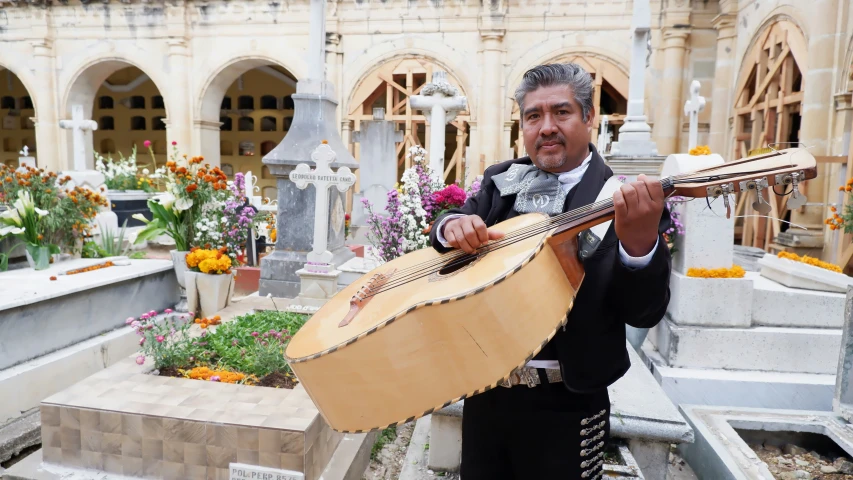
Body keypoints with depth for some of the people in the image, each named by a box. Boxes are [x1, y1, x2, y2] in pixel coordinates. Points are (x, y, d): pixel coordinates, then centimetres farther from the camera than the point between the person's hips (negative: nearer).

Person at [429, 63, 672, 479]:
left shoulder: (625, 200, -11)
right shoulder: (501, 181, 5)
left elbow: (645, 313, -15)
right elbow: (446, 233, 3)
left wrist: (640, 242, -35)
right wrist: (453, 225, -20)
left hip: (563, 403, -4)